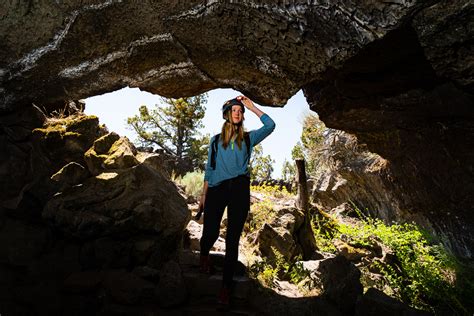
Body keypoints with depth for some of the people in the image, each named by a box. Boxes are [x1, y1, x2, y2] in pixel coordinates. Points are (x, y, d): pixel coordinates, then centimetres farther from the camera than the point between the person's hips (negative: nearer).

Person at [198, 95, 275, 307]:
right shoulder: (216, 140, 15)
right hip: (216, 189, 0)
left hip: (239, 189, 0)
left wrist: (252, 106, 5)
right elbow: (209, 169, 14)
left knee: (232, 240, 3)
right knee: (210, 233, -1)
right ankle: (204, 254, 36)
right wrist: (204, 196, 10)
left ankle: (226, 285, 16)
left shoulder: (248, 138, 13)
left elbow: (270, 125, 0)